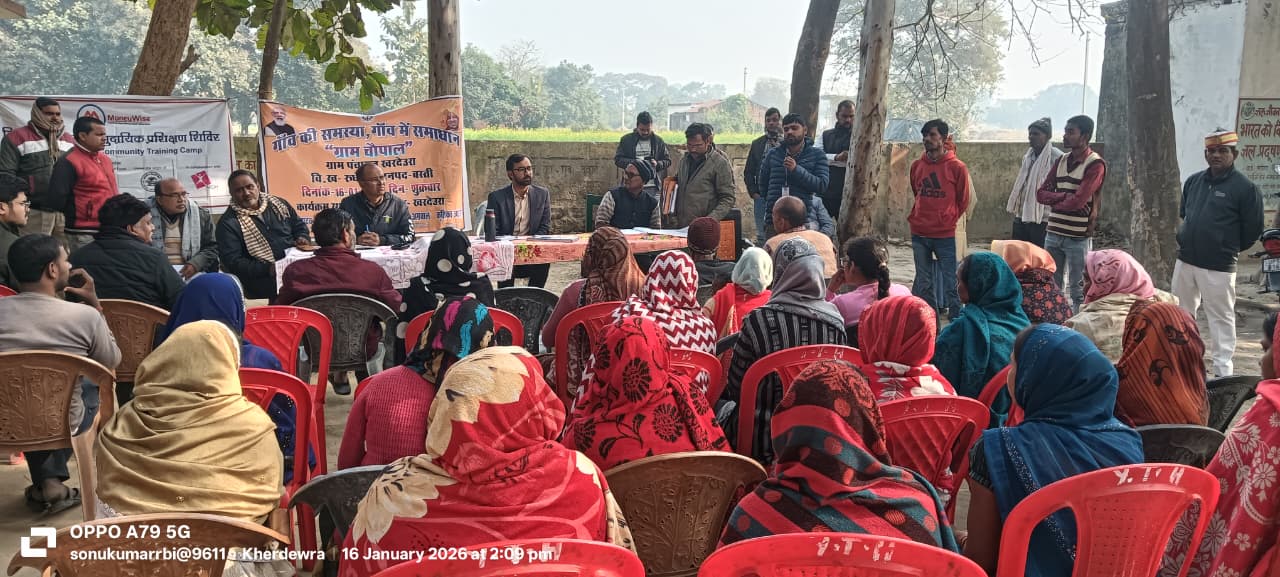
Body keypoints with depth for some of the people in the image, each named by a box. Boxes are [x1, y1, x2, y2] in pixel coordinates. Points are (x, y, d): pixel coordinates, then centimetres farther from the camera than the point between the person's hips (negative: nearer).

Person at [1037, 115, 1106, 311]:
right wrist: (1064, 196, -11)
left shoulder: (1095, 164, -9)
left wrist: (1054, 203, -2)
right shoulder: (1061, 161, 12)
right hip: (1053, 234, 7)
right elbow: (1041, 193, 6)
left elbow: (1078, 201, -19)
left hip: (1078, 237, -7)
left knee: (1077, 291, 1)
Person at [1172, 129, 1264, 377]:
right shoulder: (1193, 181, 7)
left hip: (1218, 267, -6)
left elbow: (1253, 229, -6)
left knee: (1221, 318, 1)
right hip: (1185, 261, 6)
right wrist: (1191, 241, 14)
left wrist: (1228, 249, 5)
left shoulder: (1245, 187, -10)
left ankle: (1222, 372, 6)